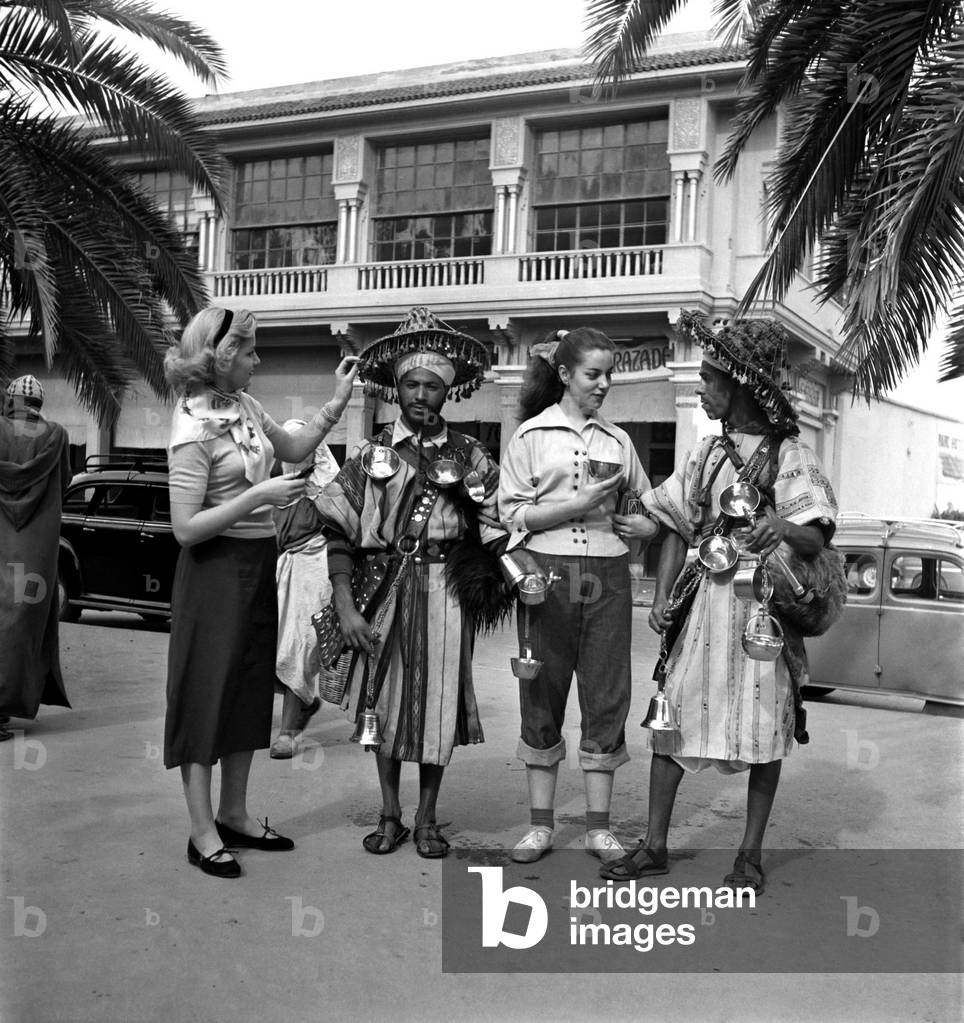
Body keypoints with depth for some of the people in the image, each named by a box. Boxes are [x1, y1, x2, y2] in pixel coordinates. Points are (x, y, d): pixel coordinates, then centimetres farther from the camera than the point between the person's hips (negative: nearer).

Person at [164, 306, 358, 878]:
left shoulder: (245, 407, 4)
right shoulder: (194, 429, -19)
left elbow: (294, 448, 20)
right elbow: (186, 528, -21)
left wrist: (337, 403, 9)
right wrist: (258, 497, -24)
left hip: (258, 563, 8)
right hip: (217, 568, -8)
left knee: (250, 691, 15)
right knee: (207, 694, 2)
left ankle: (235, 815, 28)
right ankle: (203, 832, 13)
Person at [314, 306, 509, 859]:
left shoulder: (472, 457, 4)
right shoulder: (371, 455, 3)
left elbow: (494, 533, 4)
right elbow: (339, 536, 1)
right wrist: (346, 607, -8)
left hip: (446, 592, 0)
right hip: (385, 590, 0)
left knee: (438, 703, 5)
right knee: (384, 703, 7)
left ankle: (427, 818, 22)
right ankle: (390, 816, 24)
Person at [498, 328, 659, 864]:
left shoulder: (618, 439, 13)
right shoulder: (531, 435, 3)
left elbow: (648, 507, 22)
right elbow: (513, 513, -3)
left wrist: (643, 525, -1)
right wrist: (581, 503, -13)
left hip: (607, 575, 3)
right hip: (548, 573, -3)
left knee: (607, 696, 3)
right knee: (542, 693, 3)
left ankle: (600, 827, 13)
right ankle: (541, 823, 15)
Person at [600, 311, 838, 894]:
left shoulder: (788, 455, -4)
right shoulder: (707, 454, 10)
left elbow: (816, 541, -13)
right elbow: (677, 531, 12)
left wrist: (784, 527, -35)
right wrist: (662, 597, 0)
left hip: (762, 606, -4)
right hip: (701, 603, 4)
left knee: (763, 732, 3)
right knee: (671, 718, 2)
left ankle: (751, 854, 18)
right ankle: (655, 846, 13)